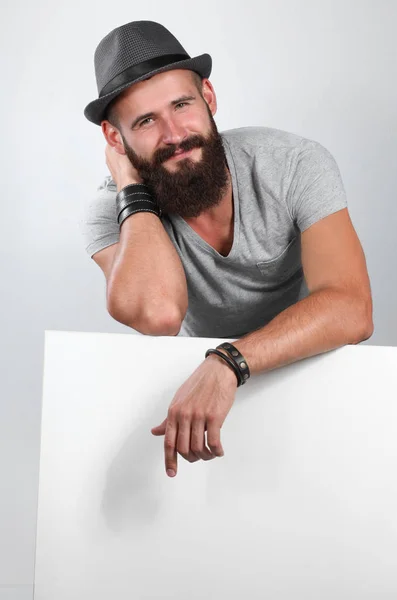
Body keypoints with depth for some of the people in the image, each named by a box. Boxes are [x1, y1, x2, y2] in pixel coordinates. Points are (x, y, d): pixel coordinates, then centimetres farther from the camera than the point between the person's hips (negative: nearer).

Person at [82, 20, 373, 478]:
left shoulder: (296, 164, -21)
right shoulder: (114, 212, -19)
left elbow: (352, 310, -33)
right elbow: (158, 314, -39)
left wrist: (226, 363, -48)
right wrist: (132, 190, -28)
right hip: (199, 372, 1)